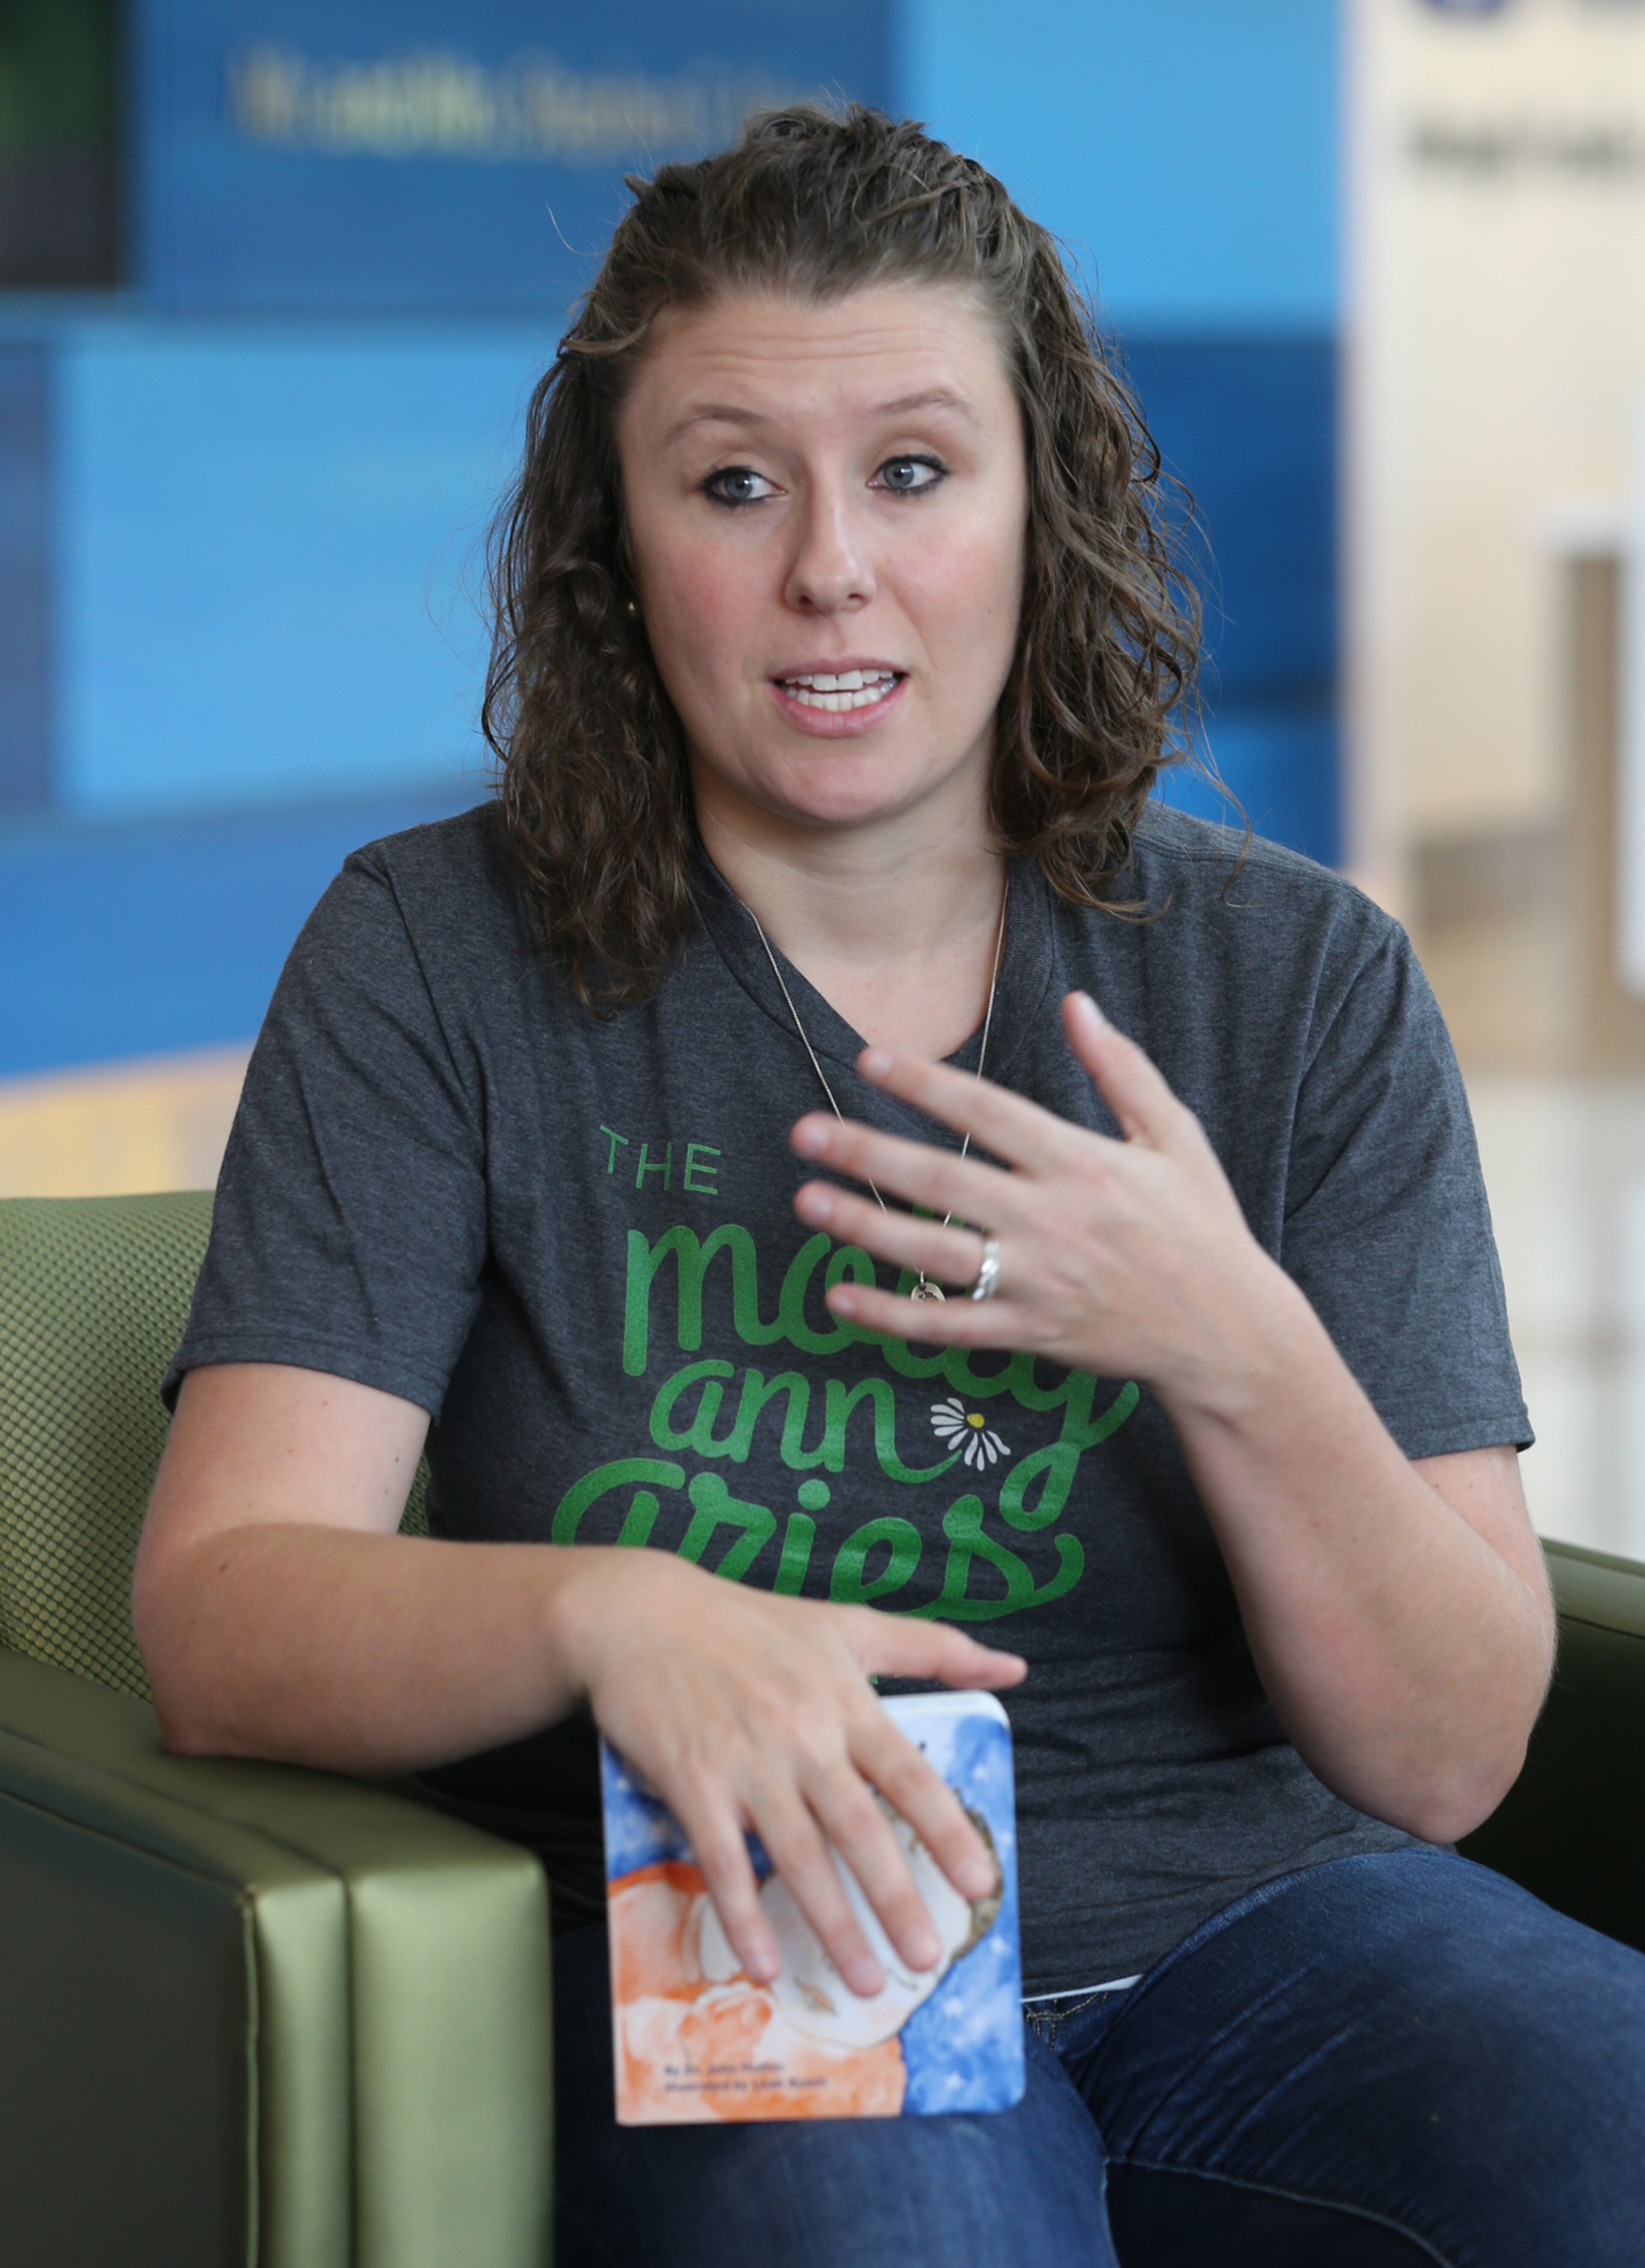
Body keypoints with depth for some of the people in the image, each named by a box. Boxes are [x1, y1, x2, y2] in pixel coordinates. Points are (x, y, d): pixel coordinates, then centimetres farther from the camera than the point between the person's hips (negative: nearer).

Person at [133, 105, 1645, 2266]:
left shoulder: (1300, 979, 5)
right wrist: (604, 1612, -31)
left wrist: (1237, 1352, -16)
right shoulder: (438, 966, 1)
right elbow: (219, 1619, -10)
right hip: (721, 1953, -2)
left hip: (1251, 1911, 3)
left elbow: (1447, 1756, 3)